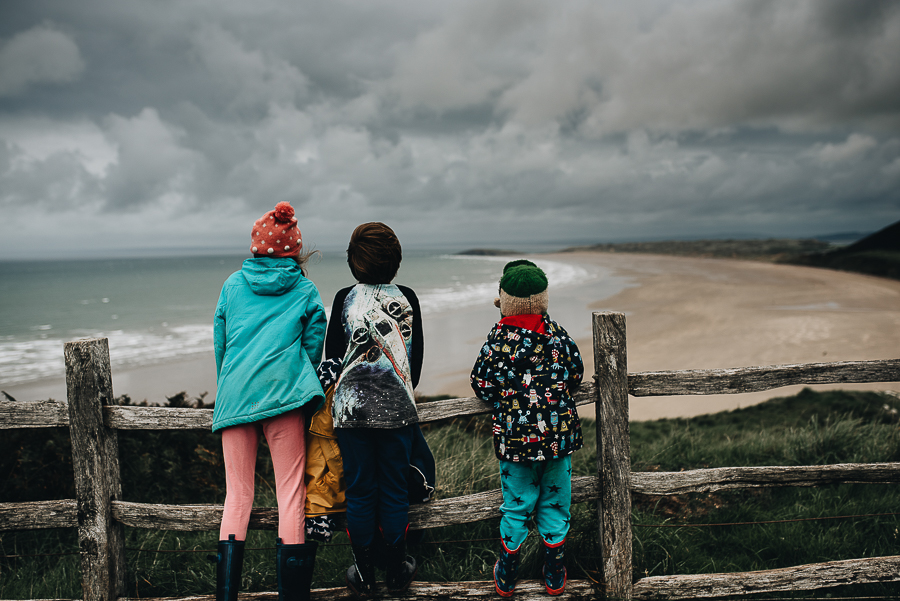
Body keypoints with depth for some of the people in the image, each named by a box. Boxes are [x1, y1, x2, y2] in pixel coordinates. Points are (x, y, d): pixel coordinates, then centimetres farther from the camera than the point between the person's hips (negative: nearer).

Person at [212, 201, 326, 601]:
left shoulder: (233, 285, 13)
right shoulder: (305, 291, 9)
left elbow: (219, 346, 17)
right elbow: (312, 349, 9)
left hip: (234, 398, 2)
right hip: (284, 395, -2)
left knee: (237, 496, 8)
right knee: (291, 494, 2)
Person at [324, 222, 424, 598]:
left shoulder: (344, 299, -3)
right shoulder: (407, 299, 0)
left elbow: (332, 355, 4)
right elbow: (416, 356, 7)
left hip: (352, 408, 0)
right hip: (398, 409, 1)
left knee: (359, 491, 8)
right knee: (395, 489, 11)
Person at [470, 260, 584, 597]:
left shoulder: (498, 339, -11)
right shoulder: (557, 334, -5)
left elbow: (482, 387, -6)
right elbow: (576, 375, 6)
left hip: (515, 439, -1)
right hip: (559, 434, 1)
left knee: (516, 506, 13)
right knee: (554, 505, 15)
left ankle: (506, 578, 26)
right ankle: (555, 576, 27)